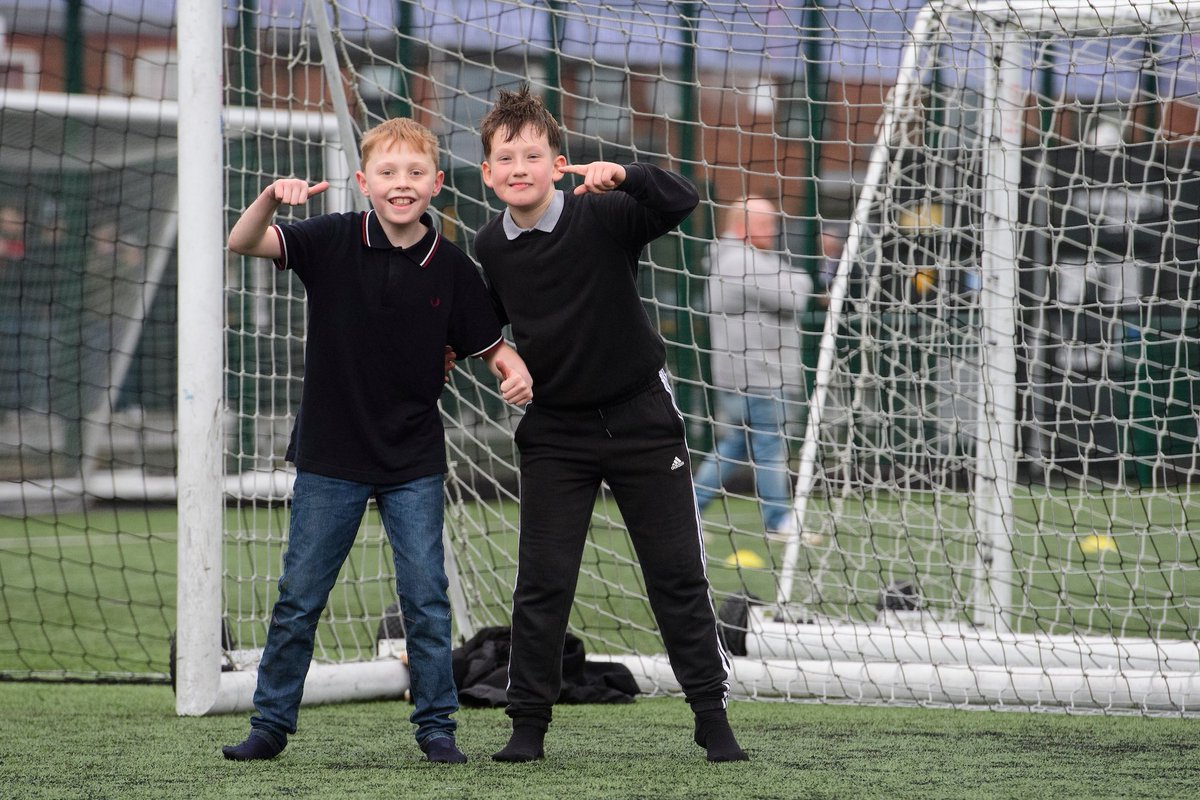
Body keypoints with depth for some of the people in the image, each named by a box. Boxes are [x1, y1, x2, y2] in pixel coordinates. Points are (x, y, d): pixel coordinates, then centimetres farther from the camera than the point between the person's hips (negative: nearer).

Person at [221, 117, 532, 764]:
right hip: (330, 457, 0)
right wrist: (272, 198, -32)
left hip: (413, 462, 0)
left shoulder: (451, 267, -4)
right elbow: (242, 244, -13)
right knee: (299, 597, 6)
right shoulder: (332, 242, -6)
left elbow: (489, 345, 6)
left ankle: (436, 726, 13)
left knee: (426, 598, 1)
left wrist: (515, 370, -16)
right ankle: (270, 724, 17)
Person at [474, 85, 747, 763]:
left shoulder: (602, 218, -14)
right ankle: (529, 725, 8)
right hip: (556, 429, 2)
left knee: (678, 573, 2)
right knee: (542, 580, -1)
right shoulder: (490, 250, -2)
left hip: (640, 419, -2)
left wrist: (625, 176, -45)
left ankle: (713, 718, 10)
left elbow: (683, 203, -31)